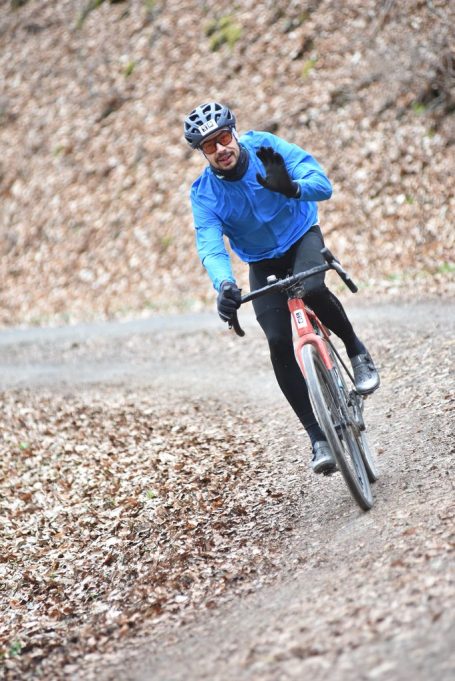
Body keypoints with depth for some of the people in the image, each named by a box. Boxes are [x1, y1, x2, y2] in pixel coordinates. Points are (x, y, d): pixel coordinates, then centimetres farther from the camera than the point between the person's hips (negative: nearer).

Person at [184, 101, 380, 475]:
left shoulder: (268, 148, -21)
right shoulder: (204, 194, -19)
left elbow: (323, 185, -31)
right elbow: (211, 248, -32)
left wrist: (292, 188, -54)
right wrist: (225, 286, -53)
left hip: (302, 237, -2)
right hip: (264, 264, 2)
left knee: (311, 289, -35)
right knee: (279, 343, -14)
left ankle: (357, 349, -6)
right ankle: (318, 437, -4)